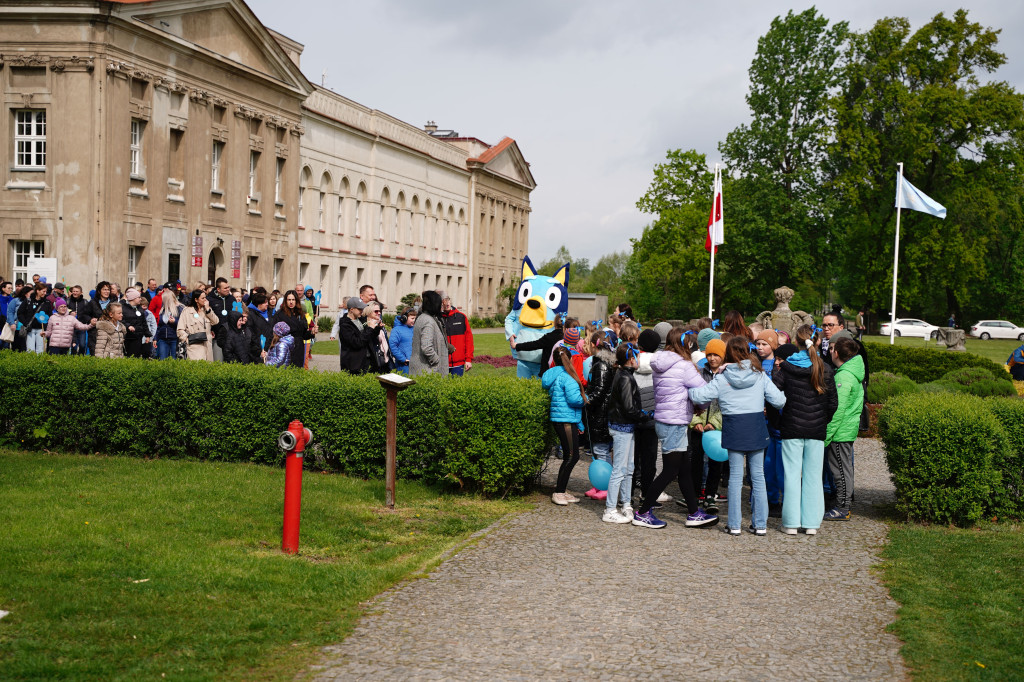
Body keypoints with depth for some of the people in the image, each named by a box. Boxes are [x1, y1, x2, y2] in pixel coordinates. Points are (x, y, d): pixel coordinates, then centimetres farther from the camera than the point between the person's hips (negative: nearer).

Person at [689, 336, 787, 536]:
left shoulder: (722, 378, -4)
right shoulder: (760, 376, 0)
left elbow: (699, 396, -7)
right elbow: (779, 400, -3)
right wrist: (783, 395, 20)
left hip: (734, 430, -1)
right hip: (756, 429, 1)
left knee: (735, 476, 5)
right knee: (758, 476, 8)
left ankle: (735, 524, 6)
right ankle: (760, 524, 10)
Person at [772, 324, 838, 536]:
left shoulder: (786, 368, -5)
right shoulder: (824, 369, -2)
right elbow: (832, 402, 2)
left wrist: (776, 421, 6)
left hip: (791, 429, -1)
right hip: (816, 430, 1)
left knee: (792, 474, 4)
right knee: (813, 475, 8)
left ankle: (791, 523, 4)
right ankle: (811, 523, 9)